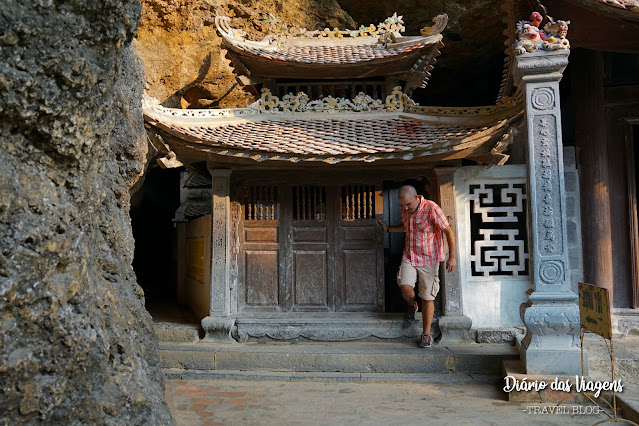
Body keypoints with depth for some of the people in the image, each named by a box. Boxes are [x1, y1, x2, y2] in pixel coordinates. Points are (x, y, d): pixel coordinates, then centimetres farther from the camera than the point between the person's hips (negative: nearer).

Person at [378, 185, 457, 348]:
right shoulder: (405, 210, 2)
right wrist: (388, 229, 11)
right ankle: (411, 306, 19)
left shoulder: (432, 209, -17)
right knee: (405, 287, -17)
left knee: (427, 298, 1)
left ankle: (426, 335, 15)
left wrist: (452, 257, -19)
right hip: (409, 256, 4)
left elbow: (449, 232, -14)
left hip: (428, 259, -4)